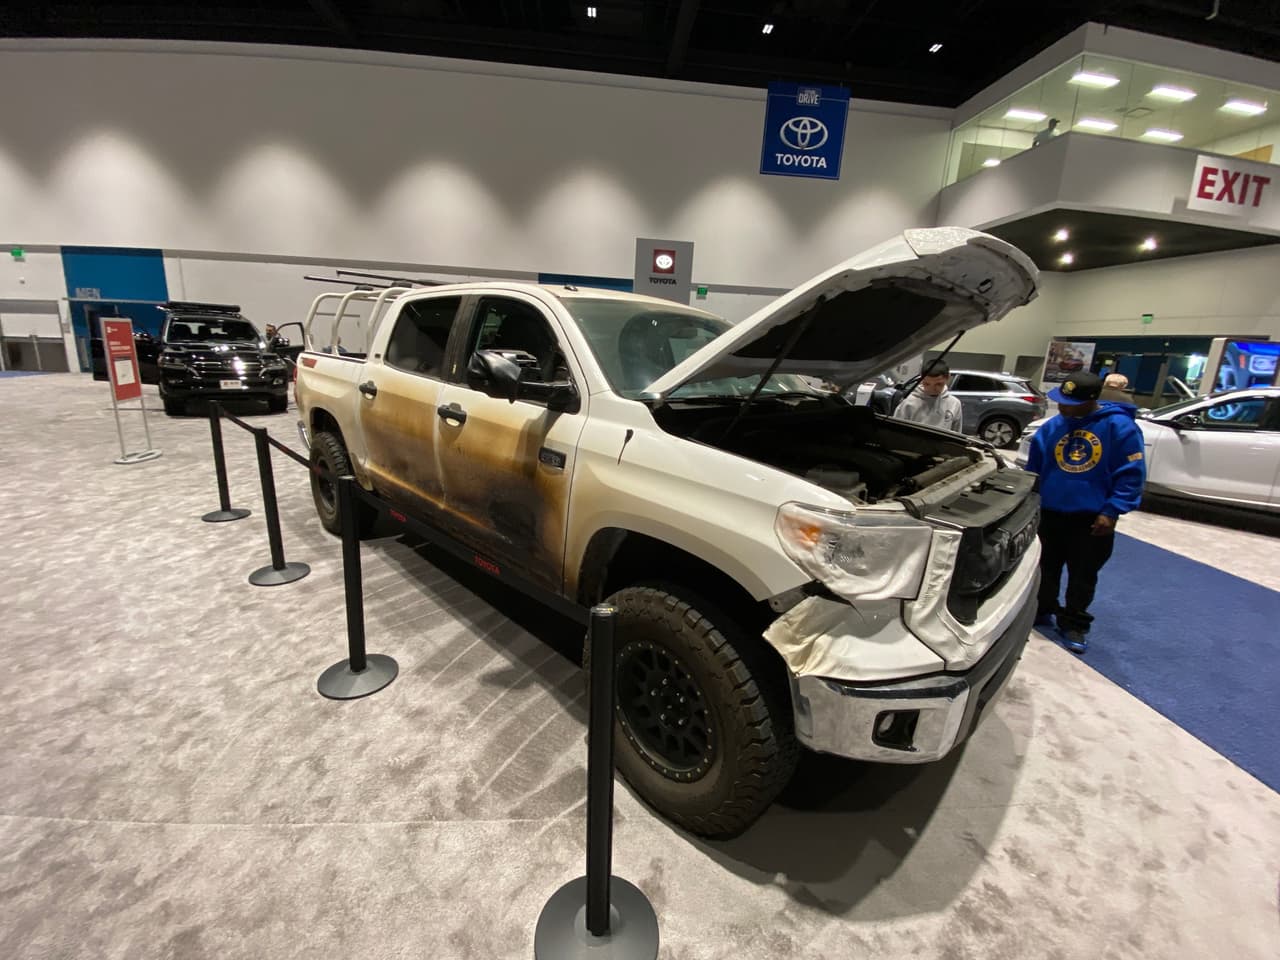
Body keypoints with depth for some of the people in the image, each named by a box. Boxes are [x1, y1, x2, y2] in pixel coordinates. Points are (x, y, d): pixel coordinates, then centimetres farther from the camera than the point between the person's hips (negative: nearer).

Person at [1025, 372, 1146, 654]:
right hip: (1050, 512, 3)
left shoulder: (1119, 427, -11)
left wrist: (1112, 512, -15)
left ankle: (1074, 625, 25)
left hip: (1092, 518, -3)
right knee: (1046, 568, 16)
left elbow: (1132, 474, -9)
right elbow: (1033, 470, 8)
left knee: (1083, 575, 10)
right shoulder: (1051, 427, 0)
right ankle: (1042, 611, 35)